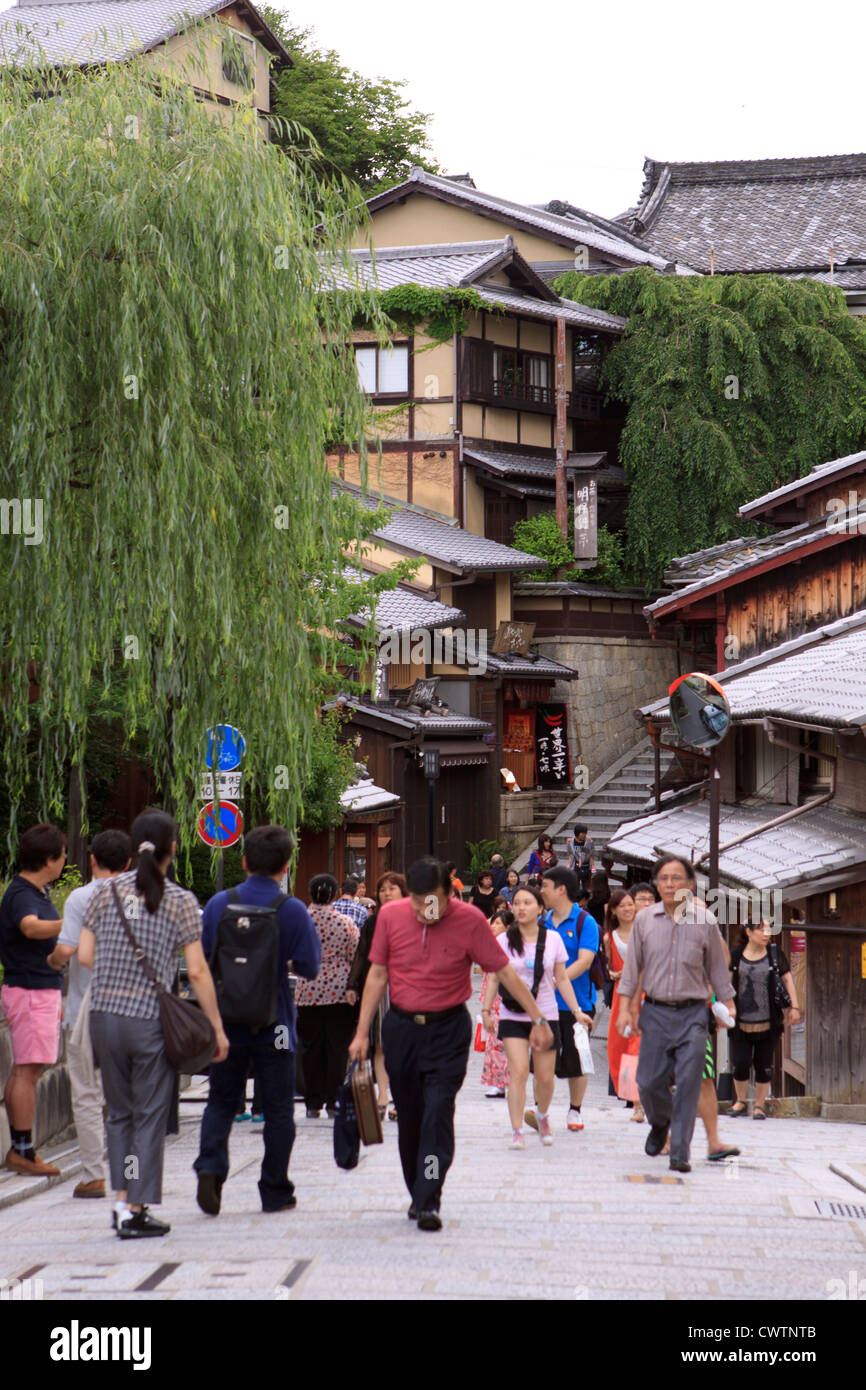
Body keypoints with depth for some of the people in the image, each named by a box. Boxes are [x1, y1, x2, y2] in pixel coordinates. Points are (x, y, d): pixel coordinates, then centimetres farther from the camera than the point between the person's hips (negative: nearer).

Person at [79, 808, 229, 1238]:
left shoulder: (106, 891, 4)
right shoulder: (181, 902, -5)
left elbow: (84, 954, 4)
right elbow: (197, 971, -7)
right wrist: (217, 1027, -1)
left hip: (103, 1013, 4)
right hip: (151, 1019, -3)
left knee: (120, 1112, 17)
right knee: (149, 1116, 5)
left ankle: (121, 1201, 13)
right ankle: (135, 1212, 4)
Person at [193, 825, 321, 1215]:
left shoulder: (219, 904, -4)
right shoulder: (293, 910, -10)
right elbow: (309, 967, -7)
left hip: (227, 1021, 2)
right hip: (274, 1025, -2)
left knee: (221, 1101, 12)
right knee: (277, 1109, 9)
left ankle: (211, 1167, -10)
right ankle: (275, 1191, 13)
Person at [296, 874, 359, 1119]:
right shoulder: (346, 922, -5)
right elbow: (355, 957, -1)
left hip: (309, 991, 1)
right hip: (340, 991, -1)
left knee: (311, 1047, 8)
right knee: (337, 1048, 5)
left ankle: (313, 1104, 9)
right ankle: (334, 1102, 4)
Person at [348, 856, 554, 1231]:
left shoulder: (469, 920, -10)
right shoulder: (390, 916, -3)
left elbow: (505, 971, -4)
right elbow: (377, 974, 6)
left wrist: (538, 1019, -4)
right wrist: (362, 1032, 4)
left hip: (448, 1030, -3)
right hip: (401, 1028, 3)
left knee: (438, 1112, -14)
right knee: (408, 1117, 8)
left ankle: (429, 1203, -13)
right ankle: (418, 1195, 25)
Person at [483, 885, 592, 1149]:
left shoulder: (553, 939, 3)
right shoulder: (504, 940, -1)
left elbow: (562, 979, 8)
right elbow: (494, 977, 3)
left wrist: (576, 1010, 4)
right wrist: (486, 1009, -6)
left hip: (546, 1015, 2)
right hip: (513, 1016, -2)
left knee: (544, 1077, 5)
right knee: (518, 1071, -16)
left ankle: (542, 1116, 35)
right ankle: (517, 1132, -10)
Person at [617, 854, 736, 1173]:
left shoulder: (705, 920, 0)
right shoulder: (644, 919, 3)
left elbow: (717, 967, 9)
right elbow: (632, 966, 9)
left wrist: (727, 1005, 9)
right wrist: (625, 1008, 4)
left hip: (692, 1013, -1)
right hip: (655, 1012, 1)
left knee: (688, 1084, -9)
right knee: (649, 1082, 1)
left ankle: (680, 1153, -3)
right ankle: (660, 1123, 34)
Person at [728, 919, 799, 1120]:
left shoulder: (775, 954, 3)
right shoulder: (736, 955, 1)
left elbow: (788, 979, 9)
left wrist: (794, 1007, 3)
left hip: (768, 1023, 0)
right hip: (741, 1023, 0)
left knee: (763, 1066, 2)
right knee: (740, 1064, -5)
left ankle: (759, 1105, 18)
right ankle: (740, 1101, 19)